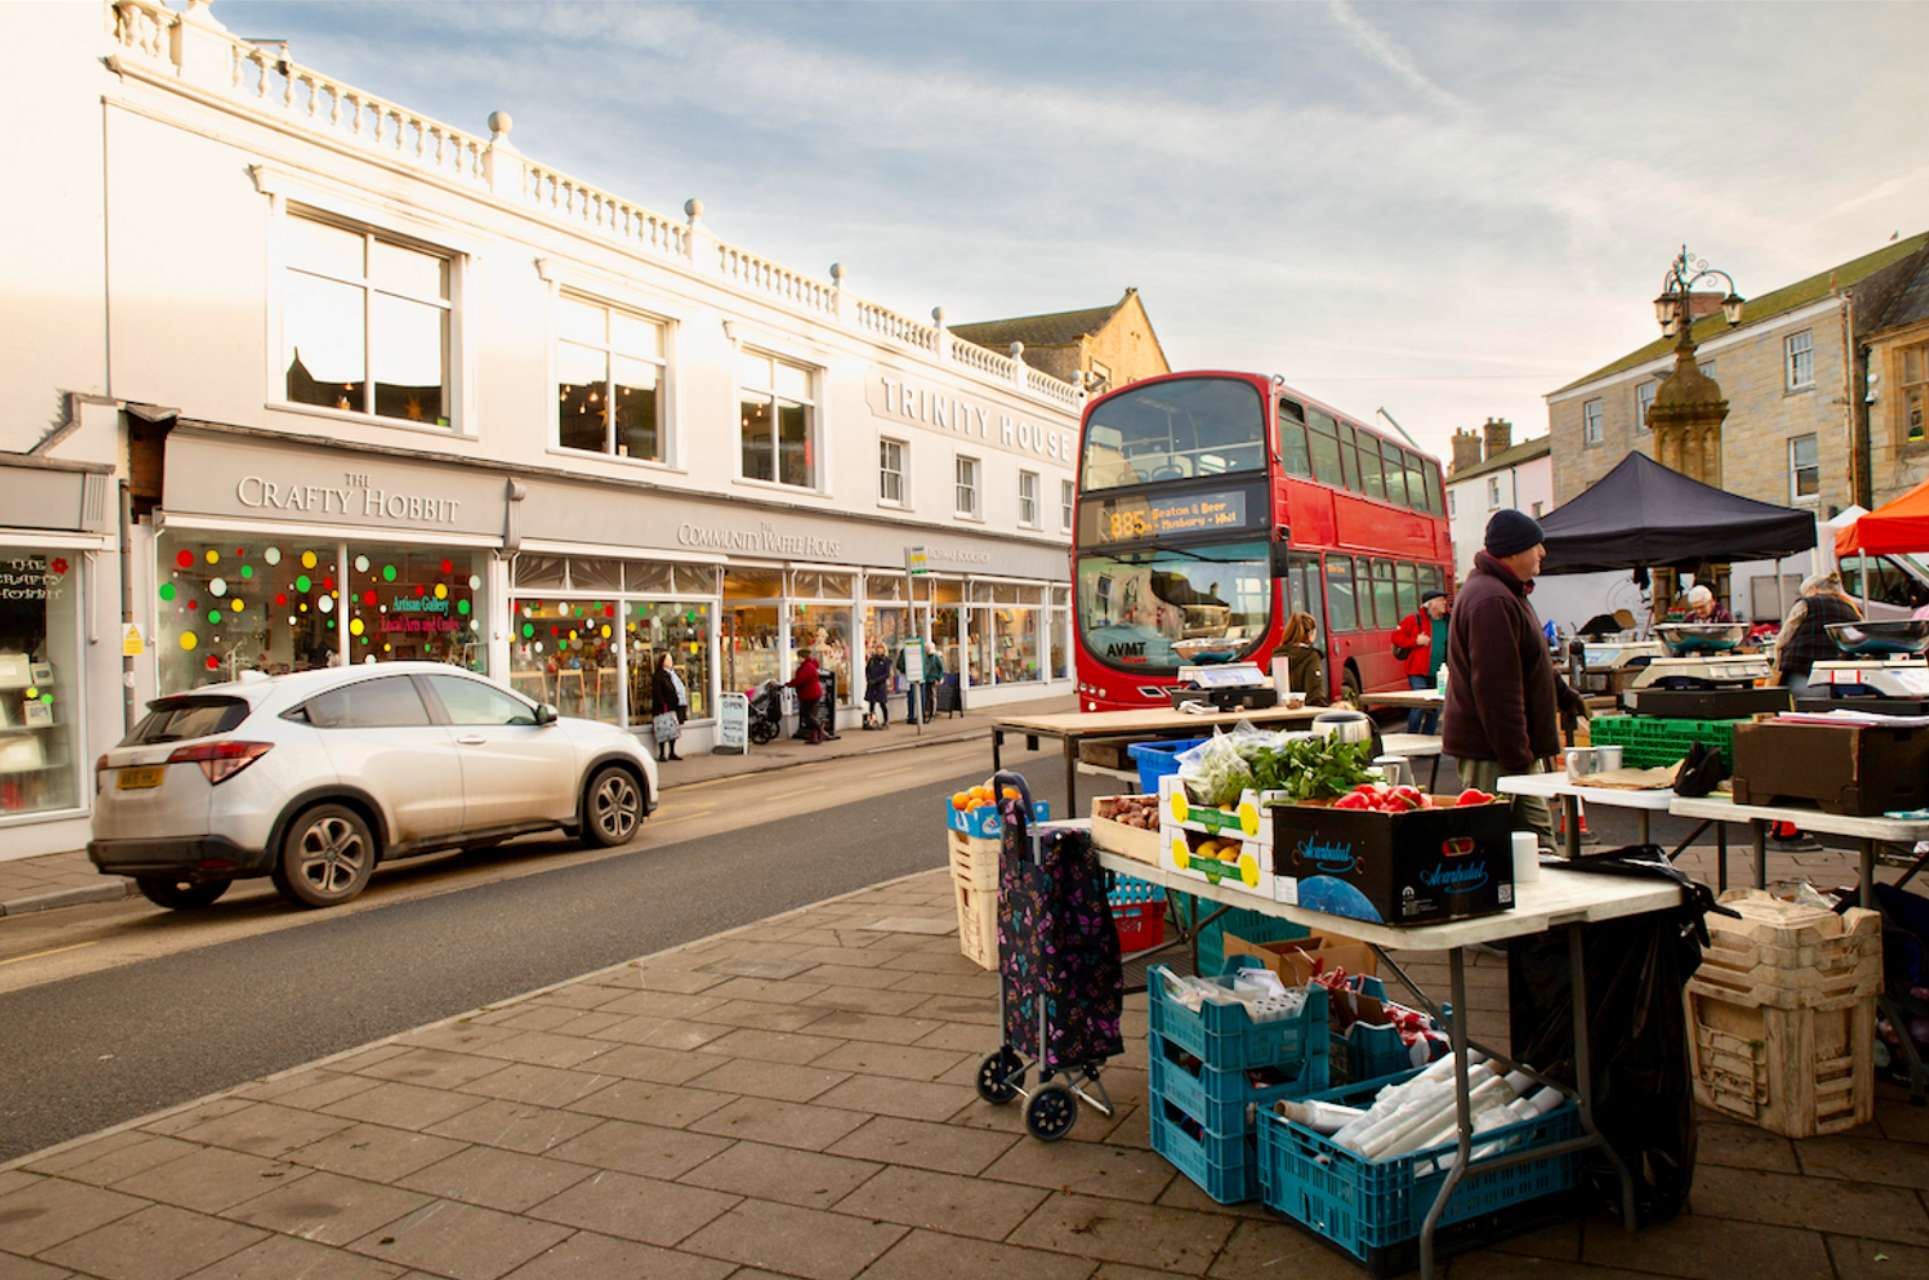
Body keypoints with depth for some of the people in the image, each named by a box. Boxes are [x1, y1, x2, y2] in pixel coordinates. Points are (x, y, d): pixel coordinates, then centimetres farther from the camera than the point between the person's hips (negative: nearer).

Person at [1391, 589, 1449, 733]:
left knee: (1435, 708, 10)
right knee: (1420, 705, -10)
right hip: (1418, 673, -6)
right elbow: (1396, 637, -5)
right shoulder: (1414, 619, -5)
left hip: (1438, 674, 6)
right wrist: (1416, 641, -16)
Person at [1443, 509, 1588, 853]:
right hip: (1492, 754, -11)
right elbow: (1497, 688, -25)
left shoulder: (1507, 592, 14)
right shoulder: (1492, 601, -21)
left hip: (1516, 749, 11)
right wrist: (1517, 757, -23)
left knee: (1537, 832, 15)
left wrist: (1563, 694, 29)